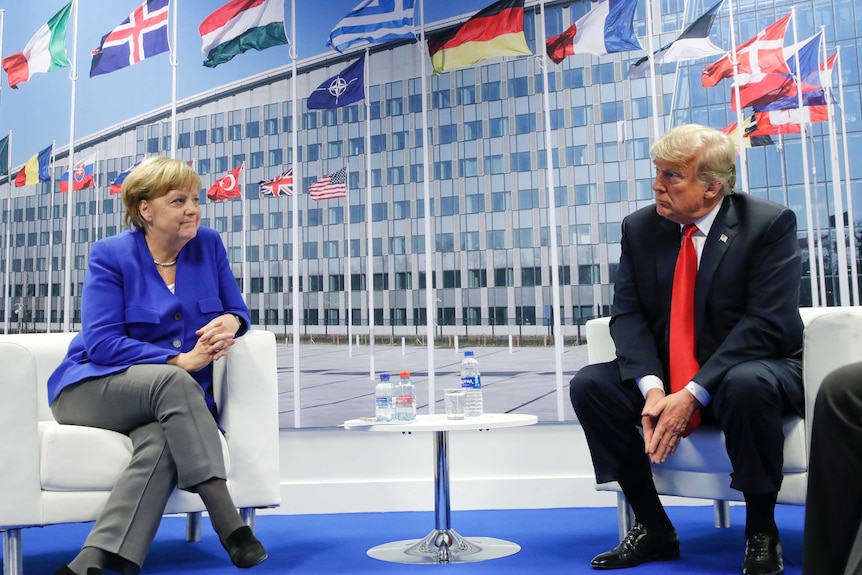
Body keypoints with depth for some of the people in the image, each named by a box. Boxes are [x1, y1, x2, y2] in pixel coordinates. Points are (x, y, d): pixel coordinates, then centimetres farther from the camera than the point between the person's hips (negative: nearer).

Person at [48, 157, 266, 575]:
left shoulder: (209, 245, 5)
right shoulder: (111, 254, -6)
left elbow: (236, 311, 10)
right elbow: (101, 343, -14)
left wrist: (231, 321, -17)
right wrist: (180, 360, -25)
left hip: (172, 400, 3)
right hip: (92, 389, -3)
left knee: (162, 442, -35)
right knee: (173, 381, -36)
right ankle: (229, 526, -39)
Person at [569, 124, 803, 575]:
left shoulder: (769, 224, -12)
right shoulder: (639, 227, 1)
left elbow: (766, 323, -20)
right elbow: (627, 314, -5)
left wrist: (693, 394, -28)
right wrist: (652, 387, -23)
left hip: (753, 369, -4)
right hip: (667, 379, 5)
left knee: (748, 385, -38)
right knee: (589, 384, -16)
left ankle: (761, 535, -13)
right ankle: (653, 529, -4)